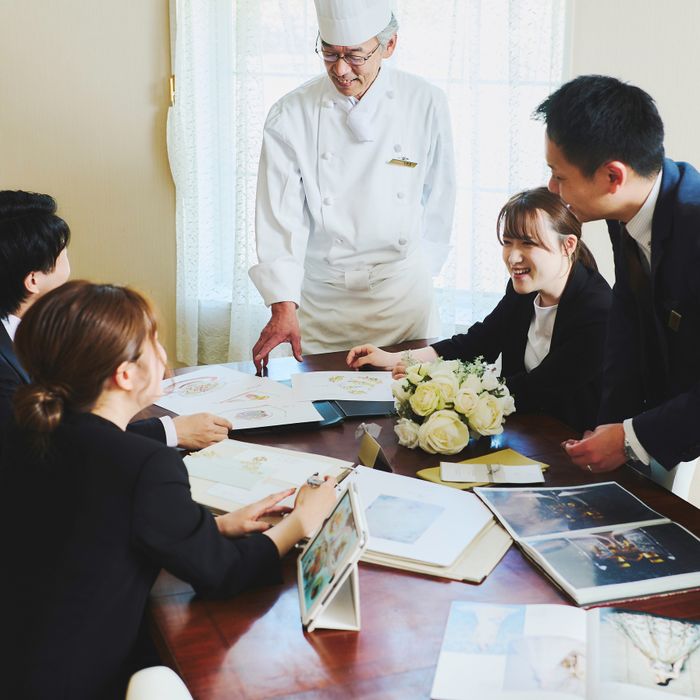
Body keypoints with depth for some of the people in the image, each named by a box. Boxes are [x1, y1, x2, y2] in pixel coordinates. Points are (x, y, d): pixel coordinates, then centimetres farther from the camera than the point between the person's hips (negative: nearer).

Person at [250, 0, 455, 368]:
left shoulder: (425, 104, -5)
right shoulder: (289, 116, -9)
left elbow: (438, 197, 6)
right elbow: (281, 218, -12)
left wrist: (422, 264, 10)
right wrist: (283, 307, -20)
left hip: (403, 292, 1)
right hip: (320, 296, -1)